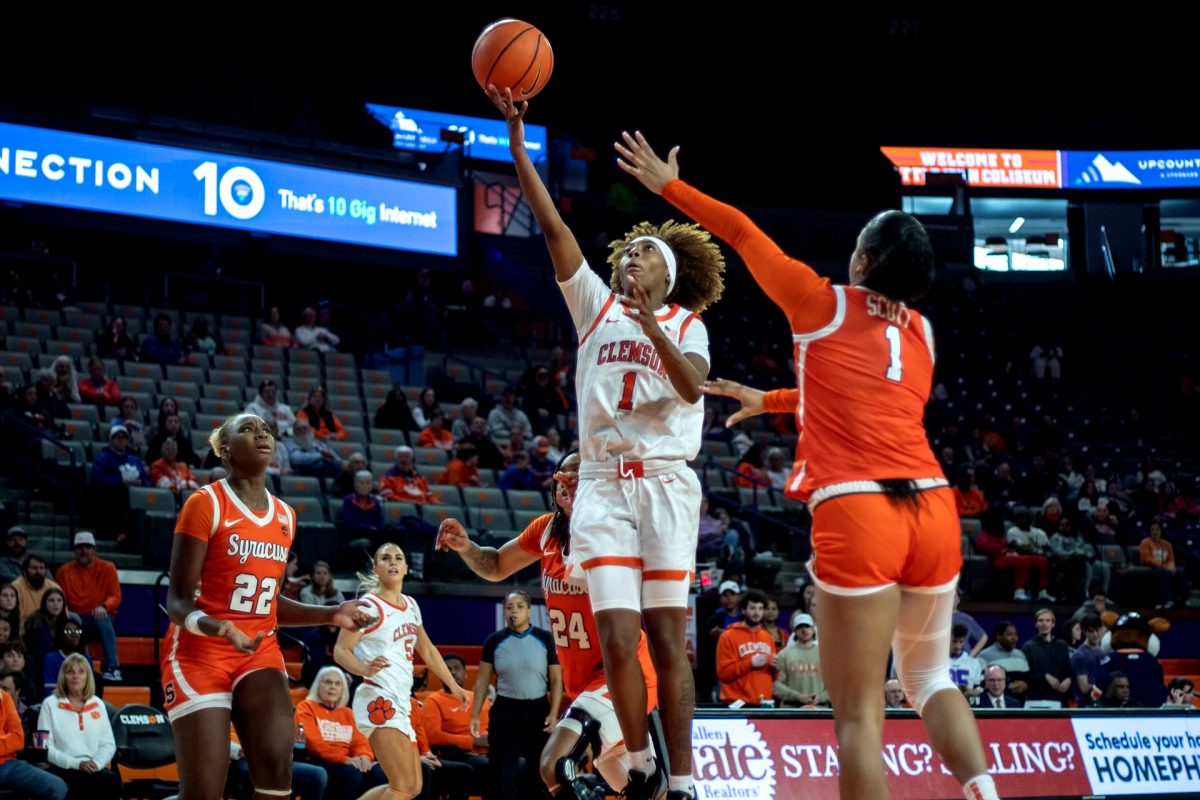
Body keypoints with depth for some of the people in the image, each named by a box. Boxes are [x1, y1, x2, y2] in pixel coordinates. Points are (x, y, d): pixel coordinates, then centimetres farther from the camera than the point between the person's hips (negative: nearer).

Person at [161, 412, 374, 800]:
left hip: (260, 652, 5)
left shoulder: (285, 516, 11)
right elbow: (178, 600, -12)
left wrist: (330, 615, 9)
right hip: (200, 653, -5)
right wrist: (217, 627, -32)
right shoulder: (206, 503, -9)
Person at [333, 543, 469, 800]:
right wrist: (365, 668, -32)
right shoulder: (369, 605, -8)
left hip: (400, 702, 9)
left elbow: (426, 650, 27)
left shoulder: (410, 605, 14)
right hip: (378, 699, -9)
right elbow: (340, 650, -13)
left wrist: (453, 685, 28)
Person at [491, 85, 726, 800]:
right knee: (618, 640, -7)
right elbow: (553, 225, 5)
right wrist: (517, 140, -2)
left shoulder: (686, 325, 8)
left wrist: (649, 324, -25)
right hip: (603, 486, 2)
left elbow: (692, 387, -13)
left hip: (665, 484, -2)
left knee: (668, 639, -3)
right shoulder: (597, 305, 14)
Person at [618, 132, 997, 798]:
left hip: (854, 513, -5)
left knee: (858, 713, -3)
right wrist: (768, 401, 48)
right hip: (931, 506, 5)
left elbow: (741, 233, 16)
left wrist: (668, 185, 29)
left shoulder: (822, 304, 6)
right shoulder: (920, 332, 19)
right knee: (930, 677, 22)